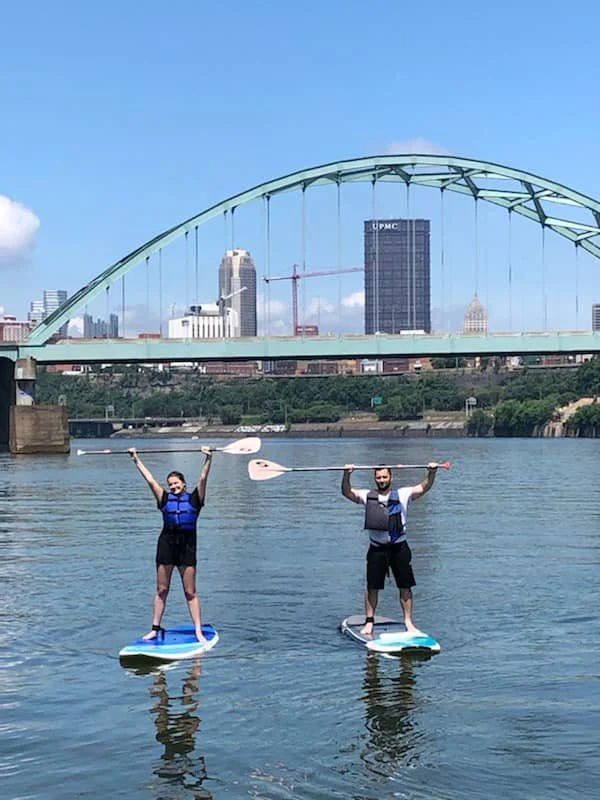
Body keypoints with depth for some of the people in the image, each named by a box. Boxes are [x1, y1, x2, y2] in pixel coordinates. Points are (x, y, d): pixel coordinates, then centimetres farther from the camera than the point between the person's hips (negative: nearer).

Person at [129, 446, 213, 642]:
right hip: (166, 543, 2)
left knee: (190, 592, -1)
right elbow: (150, 480, 12)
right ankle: (155, 629, 13)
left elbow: (203, 479, -3)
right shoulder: (165, 499, 11)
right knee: (161, 590, 7)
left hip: (187, 545, -2)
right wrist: (136, 460, 12)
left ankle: (199, 632, -1)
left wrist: (208, 459, -14)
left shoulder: (194, 499, 7)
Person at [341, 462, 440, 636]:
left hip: (399, 548, 0)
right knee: (372, 588, 2)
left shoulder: (403, 495, 4)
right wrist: (347, 475, -23)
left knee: (405, 587, 2)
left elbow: (424, 487, -3)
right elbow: (347, 492, -6)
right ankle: (369, 623, 12)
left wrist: (432, 473, -20)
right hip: (377, 549, 0)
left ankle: (409, 622, 10)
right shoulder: (367, 496, 5)